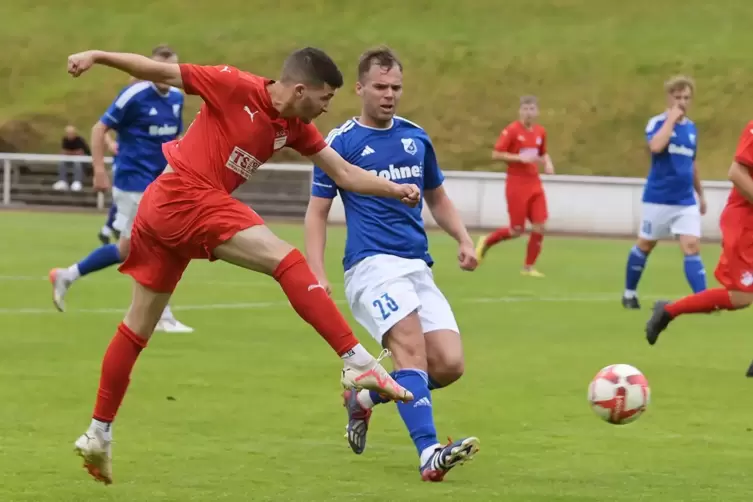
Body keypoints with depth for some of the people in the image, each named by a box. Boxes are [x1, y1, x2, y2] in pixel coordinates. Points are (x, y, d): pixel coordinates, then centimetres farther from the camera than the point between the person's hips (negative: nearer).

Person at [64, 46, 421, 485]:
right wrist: (98, 56, -10)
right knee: (286, 259, -18)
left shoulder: (295, 129, 11)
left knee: (138, 327, 14)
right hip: (187, 196, -10)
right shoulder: (236, 88, -11)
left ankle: (99, 434, 20)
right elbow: (164, 73, -7)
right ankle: (358, 363, -26)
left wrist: (395, 190, -1)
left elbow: (344, 173, 12)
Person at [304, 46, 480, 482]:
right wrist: (317, 274, -10)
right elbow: (318, 211, 2)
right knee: (411, 344, -28)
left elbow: (437, 198, 27)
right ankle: (430, 455, -37)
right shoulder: (340, 143, 1)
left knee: (449, 364, -8)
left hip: (418, 266, 6)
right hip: (371, 264, -6)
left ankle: (365, 397, 18)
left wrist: (464, 239, 10)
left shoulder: (416, 138, 15)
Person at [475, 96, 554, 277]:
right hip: (516, 183, -5)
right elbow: (496, 154, -13)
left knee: (539, 226, -5)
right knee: (517, 231, -4)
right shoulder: (512, 130, -11)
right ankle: (486, 241, 23)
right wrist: (520, 158, -22)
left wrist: (547, 163, 1)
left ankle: (529, 267, 7)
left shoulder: (540, 131, 7)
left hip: (534, 183, 5)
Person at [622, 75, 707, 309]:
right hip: (658, 198, -4)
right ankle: (629, 293, 26)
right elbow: (656, 146, -31)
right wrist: (671, 118, -22)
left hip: (686, 201, 4)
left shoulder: (692, 128, 10)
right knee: (645, 246, 9)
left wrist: (701, 194, 26)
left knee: (692, 247, -9)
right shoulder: (657, 123, -8)